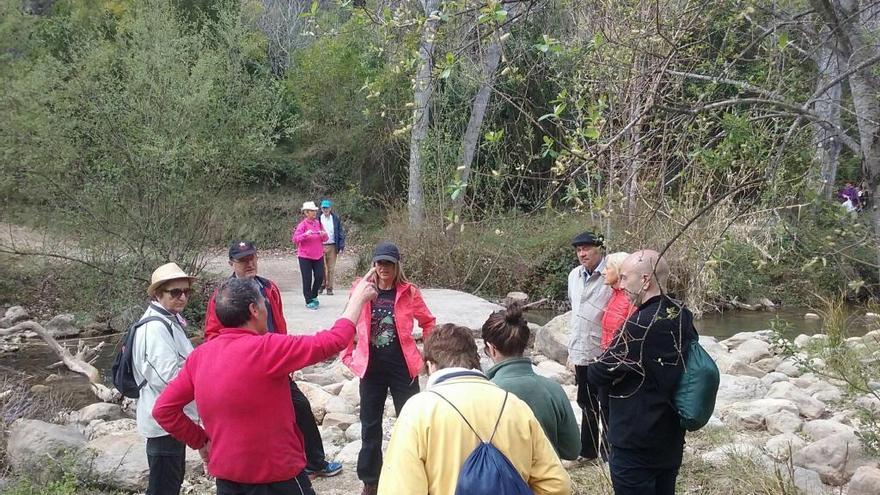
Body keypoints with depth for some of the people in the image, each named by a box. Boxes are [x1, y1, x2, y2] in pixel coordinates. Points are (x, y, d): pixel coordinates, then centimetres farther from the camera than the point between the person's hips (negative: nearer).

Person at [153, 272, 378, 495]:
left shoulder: (199, 355, -2)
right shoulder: (266, 350, -20)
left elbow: (163, 409, 3)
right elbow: (332, 341, -14)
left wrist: (202, 441, 9)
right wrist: (358, 299, 0)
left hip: (226, 477, 6)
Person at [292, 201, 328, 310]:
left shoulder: (318, 223, 7)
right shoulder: (302, 225, -8)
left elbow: (325, 239, 12)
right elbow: (295, 238, -16)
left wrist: (324, 235, -11)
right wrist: (306, 234, -30)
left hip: (318, 255, 5)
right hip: (305, 256, -5)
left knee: (320, 277, 3)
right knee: (307, 279, 0)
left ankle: (314, 296, 26)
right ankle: (309, 301, 9)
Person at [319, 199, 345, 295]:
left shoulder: (335, 219, 5)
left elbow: (341, 232, 4)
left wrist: (341, 247, -2)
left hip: (332, 247, 0)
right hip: (320, 246, 0)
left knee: (331, 268, 2)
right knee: (322, 268, 0)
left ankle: (329, 288, 8)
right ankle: (322, 285, 15)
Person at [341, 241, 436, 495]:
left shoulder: (409, 292, -4)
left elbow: (428, 322, 9)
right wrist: (348, 355, 6)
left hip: (402, 366, -1)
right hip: (371, 367, 1)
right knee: (370, 425, 10)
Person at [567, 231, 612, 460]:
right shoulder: (575, 276, 8)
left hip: (604, 355, -8)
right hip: (581, 353, 8)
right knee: (587, 404, 20)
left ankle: (607, 452, 16)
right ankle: (587, 451, 34)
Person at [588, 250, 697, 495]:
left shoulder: (641, 325, -23)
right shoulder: (684, 316, 1)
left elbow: (597, 374, -17)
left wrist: (594, 369, 6)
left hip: (636, 444, -8)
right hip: (671, 440, 8)